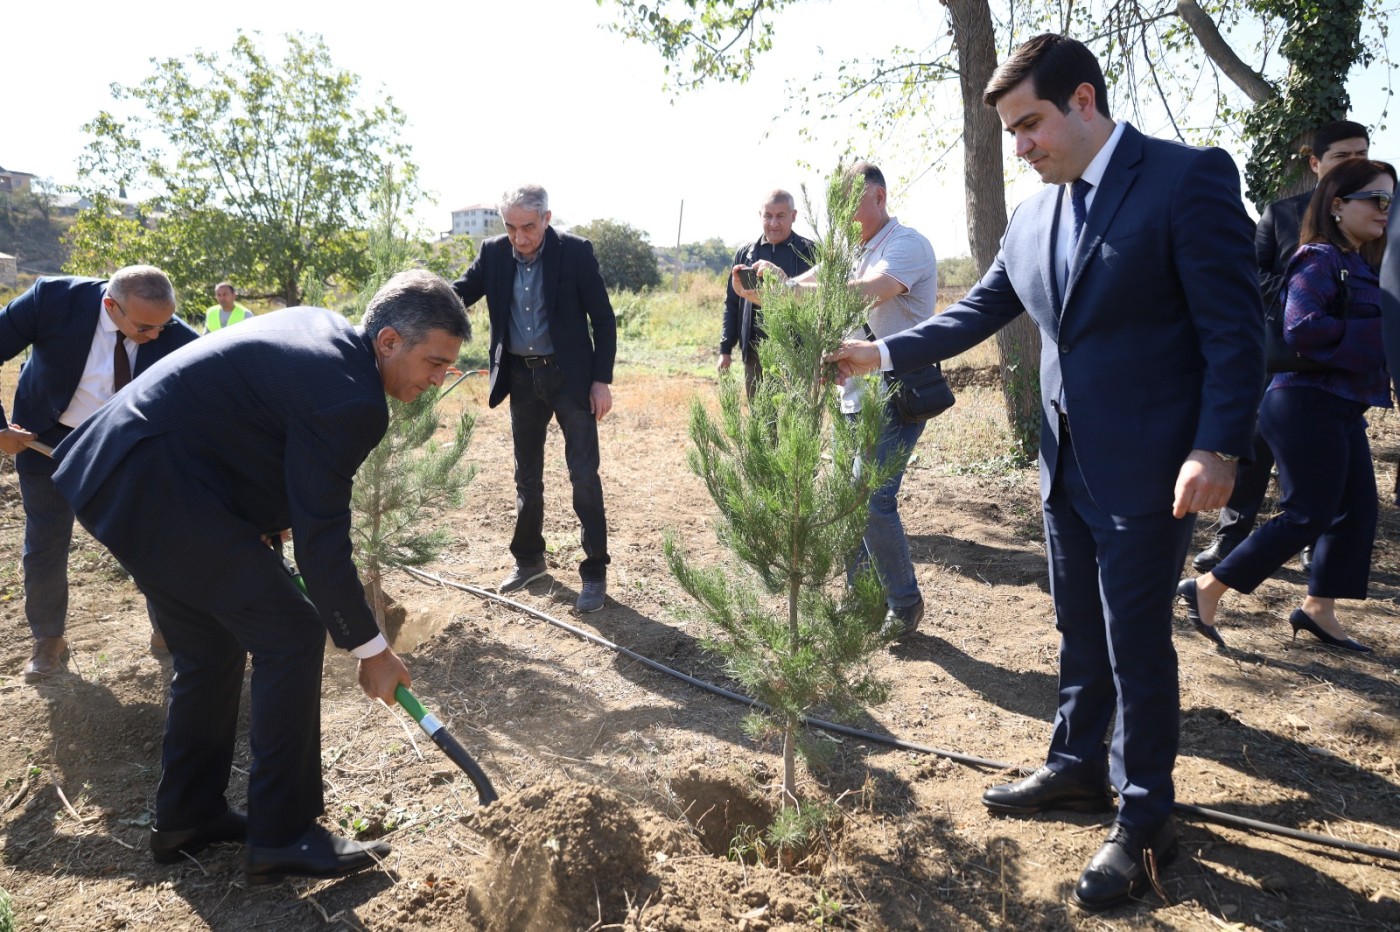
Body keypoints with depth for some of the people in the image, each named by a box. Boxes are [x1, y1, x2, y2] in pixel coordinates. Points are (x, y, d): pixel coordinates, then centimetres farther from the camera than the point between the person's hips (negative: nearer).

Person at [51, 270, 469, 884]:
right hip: (159, 490, -10)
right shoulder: (347, 397, -21)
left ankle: (186, 820, 30)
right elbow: (320, 543, -19)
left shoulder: (321, 326, 8)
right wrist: (371, 650, -8)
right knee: (291, 633, -5)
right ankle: (281, 837, 3)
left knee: (212, 647, 17)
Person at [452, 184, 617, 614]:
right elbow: (461, 292, -1)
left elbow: (603, 318, -8)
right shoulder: (494, 253, -2)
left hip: (570, 375, -4)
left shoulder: (576, 252, -12)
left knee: (584, 475, -3)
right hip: (521, 377, 4)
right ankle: (528, 558, 31)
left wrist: (602, 381, -11)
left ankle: (595, 572, 6)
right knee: (527, 475, 15)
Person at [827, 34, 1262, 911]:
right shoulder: (1034, 217, 7)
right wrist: (883, 353, 4)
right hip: (1068, 465, 7)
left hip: (1148, 468, -7)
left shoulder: (1190, 178, -13)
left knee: (1137, 643, 3)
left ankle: (1145, 819, 20)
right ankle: (1077, 765, 38)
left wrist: (1218, 449, -22)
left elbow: (1235, 326, -16)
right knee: (1080, 632, 19)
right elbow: (978, 312, 13)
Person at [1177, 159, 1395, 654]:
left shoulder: (1362, 264, 17)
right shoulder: (1319, 260, -13)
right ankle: (1205, 589, 1)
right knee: (1309, 515, -6)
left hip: (1343, 406, 9)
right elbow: (1301, 329, -26)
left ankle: (1317, 608, 21)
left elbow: (1364, 327, 19)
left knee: (1358, 511, 10)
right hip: (1309, 404, -9)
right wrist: (1380, 335, -19)